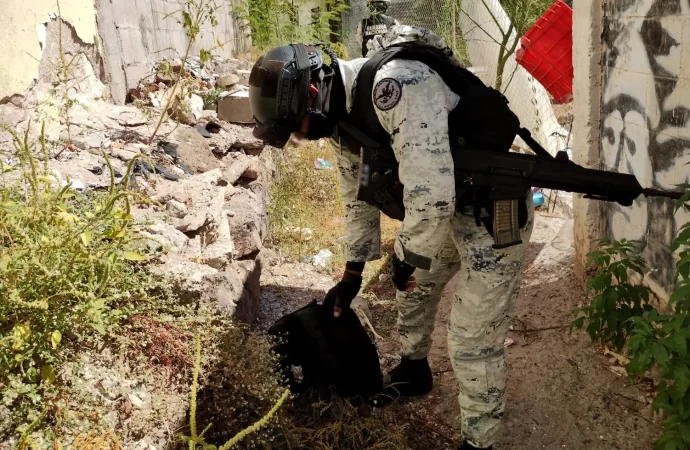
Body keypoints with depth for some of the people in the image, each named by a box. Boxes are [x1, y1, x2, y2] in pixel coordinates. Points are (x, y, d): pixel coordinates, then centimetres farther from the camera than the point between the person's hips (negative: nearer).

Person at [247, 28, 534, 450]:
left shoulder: (396, 86, -32)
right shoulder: (342, 118, 0)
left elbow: (430, 191, -36)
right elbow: (359, 197, 14)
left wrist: (408, 256, -18)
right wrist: (352, 274, 18)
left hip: (495, 213, -9)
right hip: (449, 210, 9)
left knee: (474, 341, -4)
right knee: (413, 287, 26)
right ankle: (414, 371, 52)